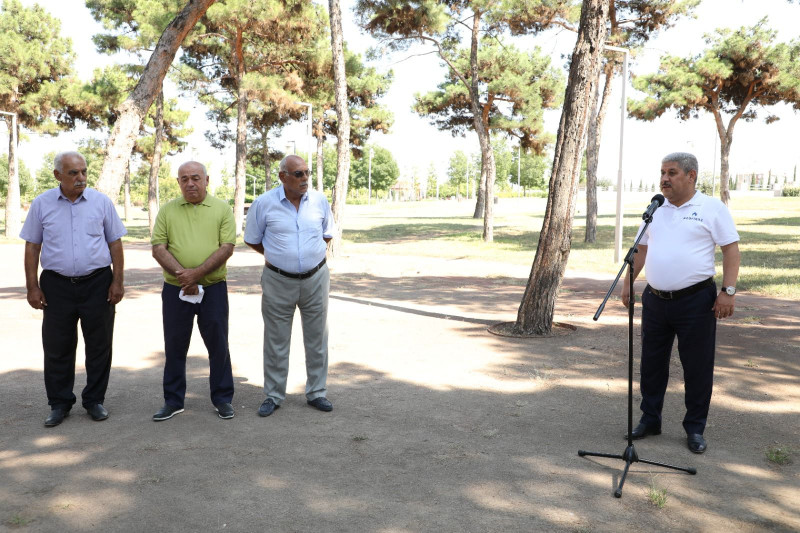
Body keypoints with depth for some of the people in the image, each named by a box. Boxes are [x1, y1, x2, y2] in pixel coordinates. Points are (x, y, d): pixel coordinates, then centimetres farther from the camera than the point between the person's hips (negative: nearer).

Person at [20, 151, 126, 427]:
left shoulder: (101, 202, 1)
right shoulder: (42, 204, 2)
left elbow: (115, 243, 4)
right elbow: (32, 247, 6)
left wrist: (118, 281, -2)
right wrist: (32, 287, 1)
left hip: (97, 283, 0)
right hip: (57, 285, 1)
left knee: (99, 345, 6)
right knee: (57, 347, 6)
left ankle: (94, 400, 20)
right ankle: (59, 403, 21)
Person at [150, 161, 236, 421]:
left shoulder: (222, 209, 2)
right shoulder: (167, 210, 6)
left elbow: (227, 248, -8)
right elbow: (158, 248, -2)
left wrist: (197, 273, -18)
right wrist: (181, 274, -16)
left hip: (213, 288, -1)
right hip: (175, 290, 2)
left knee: (218, 344, 6)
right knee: (175, 346, 9)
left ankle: (223, 399, 19)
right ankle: (173, 401, 23)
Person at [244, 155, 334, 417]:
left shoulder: (320, 200, -1)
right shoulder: (264, 203, -8)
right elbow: (252, 240, 5)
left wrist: (308, 254, 10)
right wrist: (278, 256, 10)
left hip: (316, 278, 2)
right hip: (278, 281, -2)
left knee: (317, 339, 9)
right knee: (276, 341, 7)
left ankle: (316, 392, 22)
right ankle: (273, 396, 19)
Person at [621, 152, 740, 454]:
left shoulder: (712, 209, -4)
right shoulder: (655, 210, 11)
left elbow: (731, 249, -7)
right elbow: (642, 249, 16)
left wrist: (728, 291, -15)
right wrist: (628, 283, 11)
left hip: (695, 301, -5)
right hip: (655, 300, 5)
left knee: (697, 368, 4)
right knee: (652, 363, 12)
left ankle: (695, 429, 18)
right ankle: (650, 420, 26)